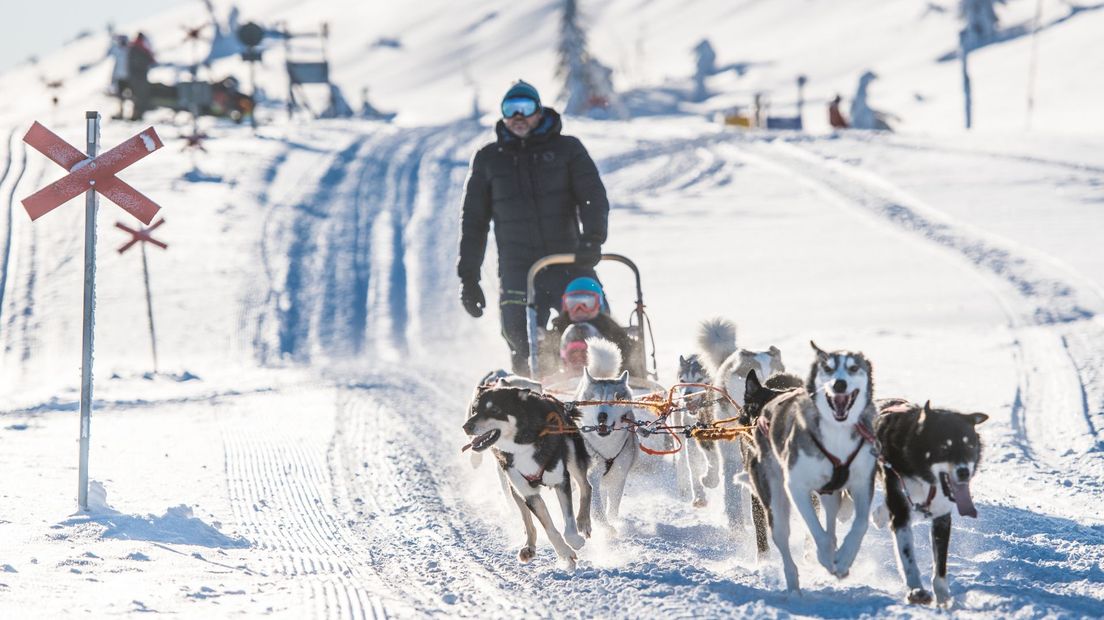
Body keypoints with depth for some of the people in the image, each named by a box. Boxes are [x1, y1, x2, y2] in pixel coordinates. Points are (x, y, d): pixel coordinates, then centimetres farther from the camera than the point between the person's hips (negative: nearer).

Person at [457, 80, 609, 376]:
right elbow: (473, 220, 17)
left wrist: (592, 238, -19)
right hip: (517, 271, 1)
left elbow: (594, 198, 0)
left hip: (570, 264, -1)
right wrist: (468, 276, 11)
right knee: (524, 348, -11)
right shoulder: (488, 159, 14)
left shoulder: (568, 149, 10)